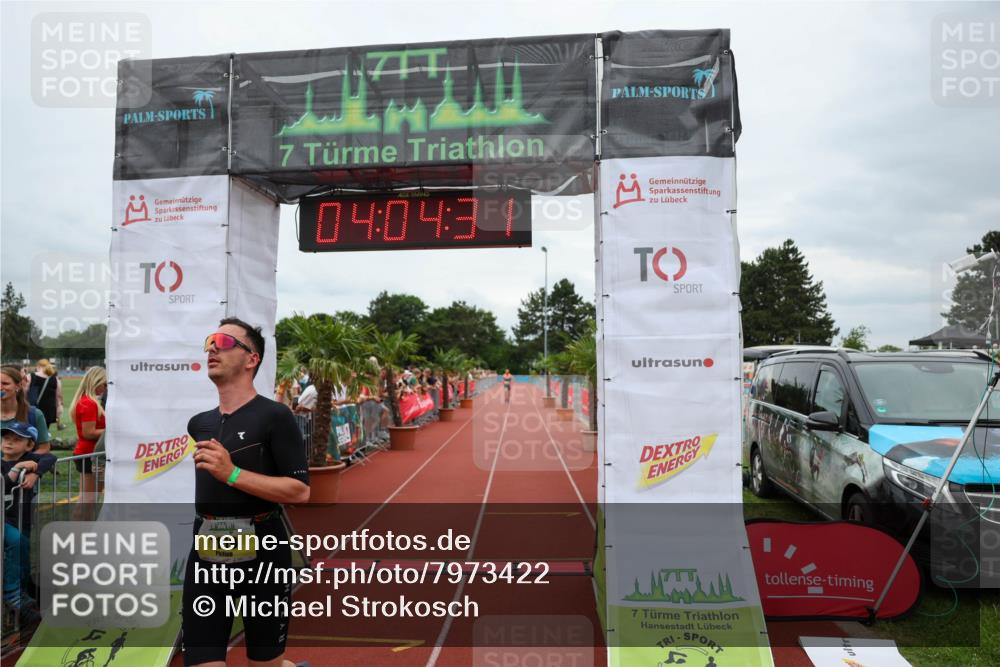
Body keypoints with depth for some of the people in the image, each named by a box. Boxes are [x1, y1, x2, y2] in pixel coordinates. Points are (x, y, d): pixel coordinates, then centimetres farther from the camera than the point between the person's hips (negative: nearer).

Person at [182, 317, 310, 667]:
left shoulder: (274, 416, -10)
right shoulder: (199, 424, 11)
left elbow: (300, 490, -17)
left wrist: (232, 474, -21)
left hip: (262, 553, -5)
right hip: (206, 556, 5)